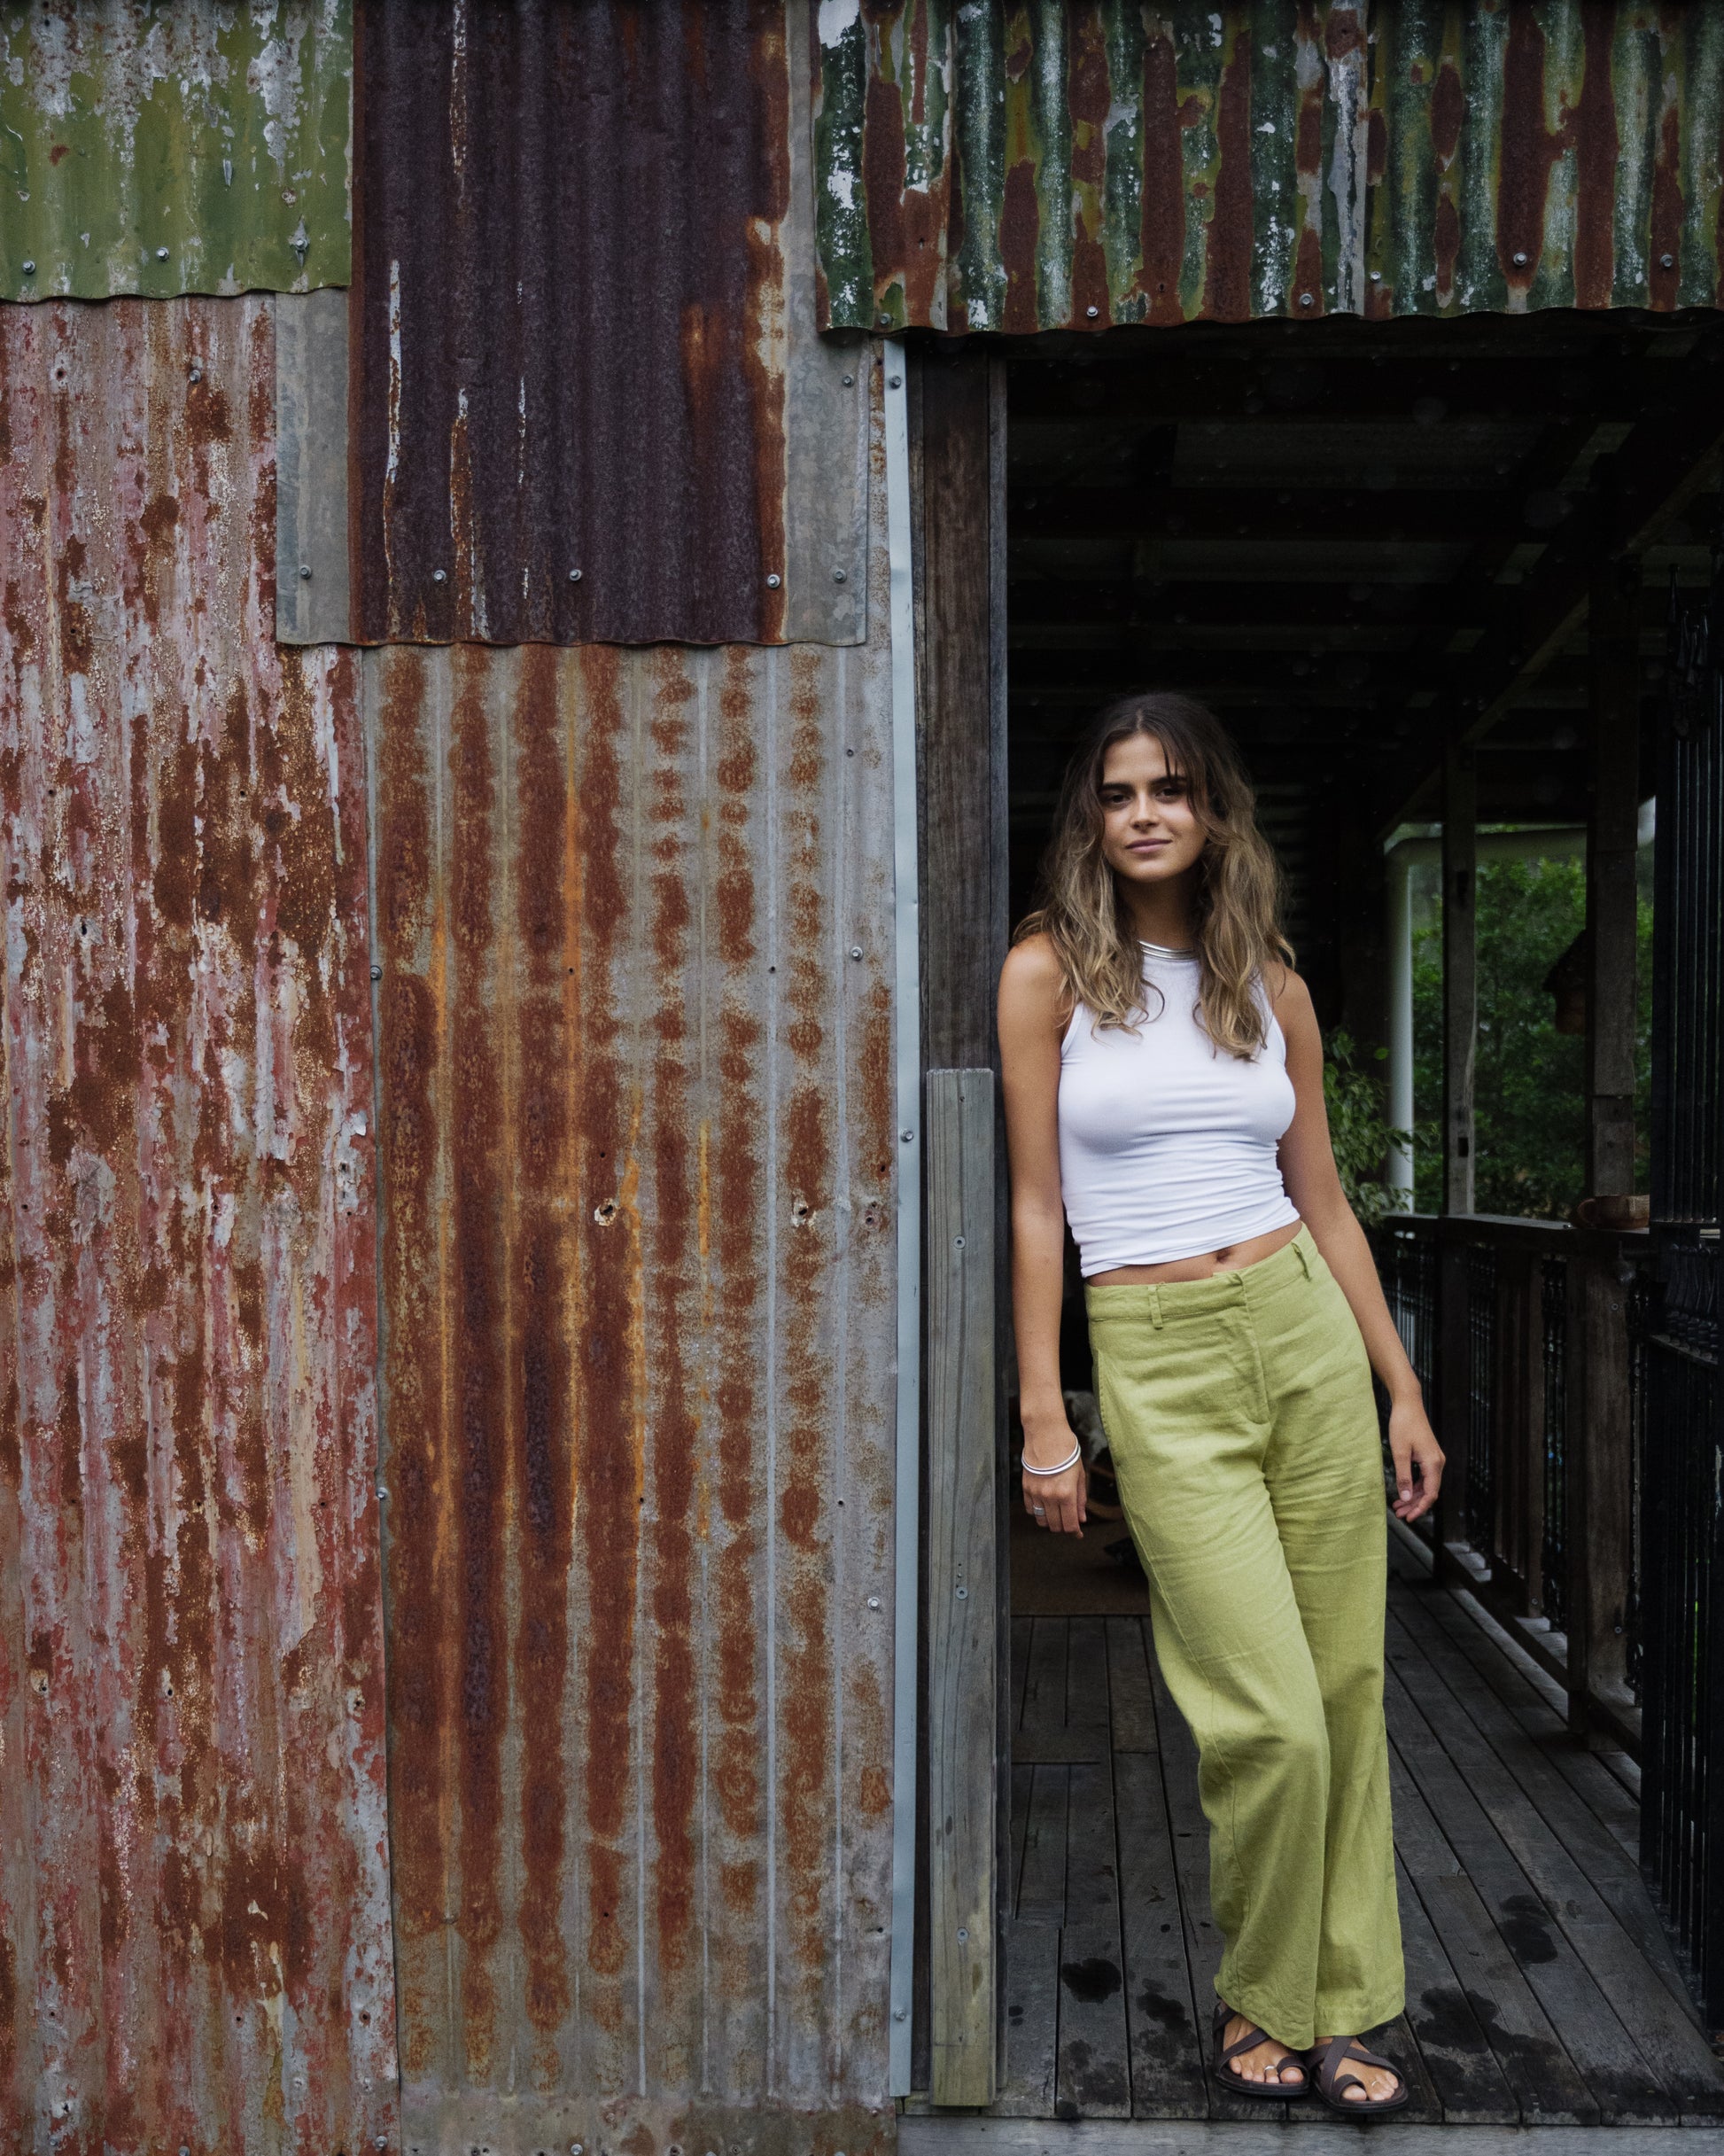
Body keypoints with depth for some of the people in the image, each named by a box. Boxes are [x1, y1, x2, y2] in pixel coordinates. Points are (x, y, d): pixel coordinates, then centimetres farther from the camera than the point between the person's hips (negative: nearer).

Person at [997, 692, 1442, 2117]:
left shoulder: (1270, 982, 9)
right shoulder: (1050, 970, 0)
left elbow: (1324, 1203, 12)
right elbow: (1037, 1206, -3)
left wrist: (1404, 1390, 11)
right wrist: (1043, 1415, -7)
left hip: (1308, 1333, 4)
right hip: (1160, 1367, -4)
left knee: (1348, 1692, 9)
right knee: (1275, 1722, -5)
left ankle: (1340, 2008, 29)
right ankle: (1261, 2002, 23)